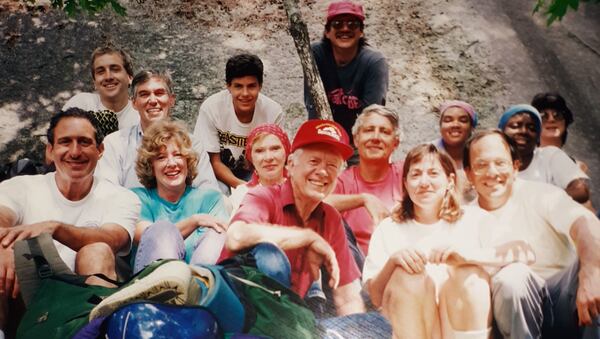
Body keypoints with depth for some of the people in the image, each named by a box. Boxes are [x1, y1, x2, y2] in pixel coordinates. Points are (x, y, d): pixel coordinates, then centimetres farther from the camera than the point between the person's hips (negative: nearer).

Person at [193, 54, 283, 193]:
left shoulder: (274, 112, -21)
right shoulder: (211, 108, -23)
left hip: (253, 173, 2)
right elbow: (214, 162, -16)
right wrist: (240, 185, -33)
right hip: (220, 172, -2)